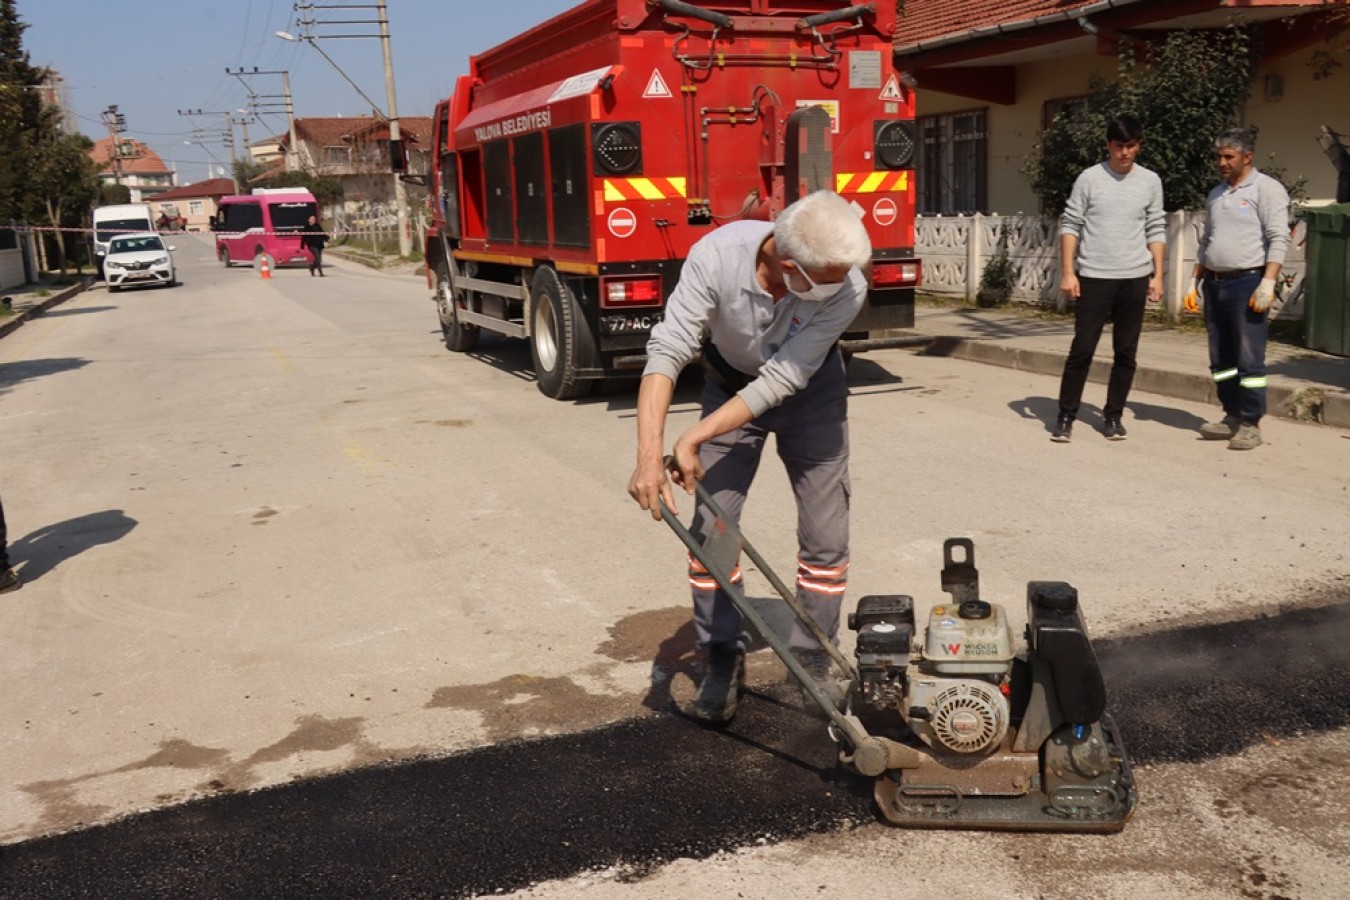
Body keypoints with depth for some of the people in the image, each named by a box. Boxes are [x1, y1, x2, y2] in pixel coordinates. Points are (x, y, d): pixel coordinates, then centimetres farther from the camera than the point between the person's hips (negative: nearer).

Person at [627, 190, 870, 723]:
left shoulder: (846, 287, -33)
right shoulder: (716, 256, -34)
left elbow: (782, 379, -32)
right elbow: (667, 351, -35)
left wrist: (694, 438, -34)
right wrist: (649, 455, -45)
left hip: (810, 392, 0)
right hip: (731, 384, 0)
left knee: (825, 535, -1)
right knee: (710, 526, -5)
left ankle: (811, 664, 17)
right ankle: (722, 662, 12)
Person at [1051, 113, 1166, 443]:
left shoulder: (1150, 181, 6)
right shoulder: (1089, 178, -2)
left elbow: (1156, 230, 10)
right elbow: (1069, 225, -1)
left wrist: (1157, 275, 4)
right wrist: (1067, 272, -8)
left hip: (1135, 278, 3)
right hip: (1094, 276, -3)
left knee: (1126, 353, 6)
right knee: (1082, 349, -3)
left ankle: (1113, 416, 16)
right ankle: (1066, 416, 7)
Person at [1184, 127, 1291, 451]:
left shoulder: (1266, 189, -4)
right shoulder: (1216, 194, 18)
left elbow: (1278, 239, -11)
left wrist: (1267, 284, -20)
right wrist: (1194, 283, 16)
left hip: (1246, 283, -7)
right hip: (1214, 284, 7)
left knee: (1249, 359, -6)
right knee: (1221, 359, 9)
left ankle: (1251, 424, -2)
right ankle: (1232, 416, 17)